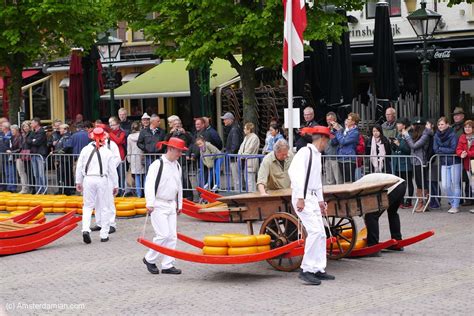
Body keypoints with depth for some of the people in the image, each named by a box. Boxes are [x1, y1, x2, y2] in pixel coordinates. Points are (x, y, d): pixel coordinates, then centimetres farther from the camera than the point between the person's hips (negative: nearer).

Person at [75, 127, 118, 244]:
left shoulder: (85, 150, 1)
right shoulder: (108, 152, -1)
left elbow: (79, 166, 5)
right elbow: (112, 170, 3)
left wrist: (78, 182, 16)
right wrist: (115, 185, 12)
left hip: (88, 179, 1)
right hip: (102, 180, -1)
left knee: (88, 206, 11)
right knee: (104, 208, 7)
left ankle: (85, 229, -9)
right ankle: (104, 235, 9)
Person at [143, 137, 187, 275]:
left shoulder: (177, 166, 13)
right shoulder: (158, 165, -12)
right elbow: (149, 185, -17)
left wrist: (179, 204, 22)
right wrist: (150, 204, -24)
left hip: (171, 205, 8)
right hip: (158, 205, -8)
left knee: (172, 236, 4)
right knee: (163, 234, -13)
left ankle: (167, 265, 10)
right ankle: (149, 259, 6)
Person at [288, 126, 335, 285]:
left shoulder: (317, 155, 20)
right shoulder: (305, 152, -10)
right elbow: (295, 172, -22)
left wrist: (320, 200, 28)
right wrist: (300, 198, -26)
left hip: (313, 198, 10)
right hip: (302, 198, -10)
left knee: (321, 234, 9)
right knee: (315, 231, -18)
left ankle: (319, 269, 16)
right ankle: (306, 270, -16)